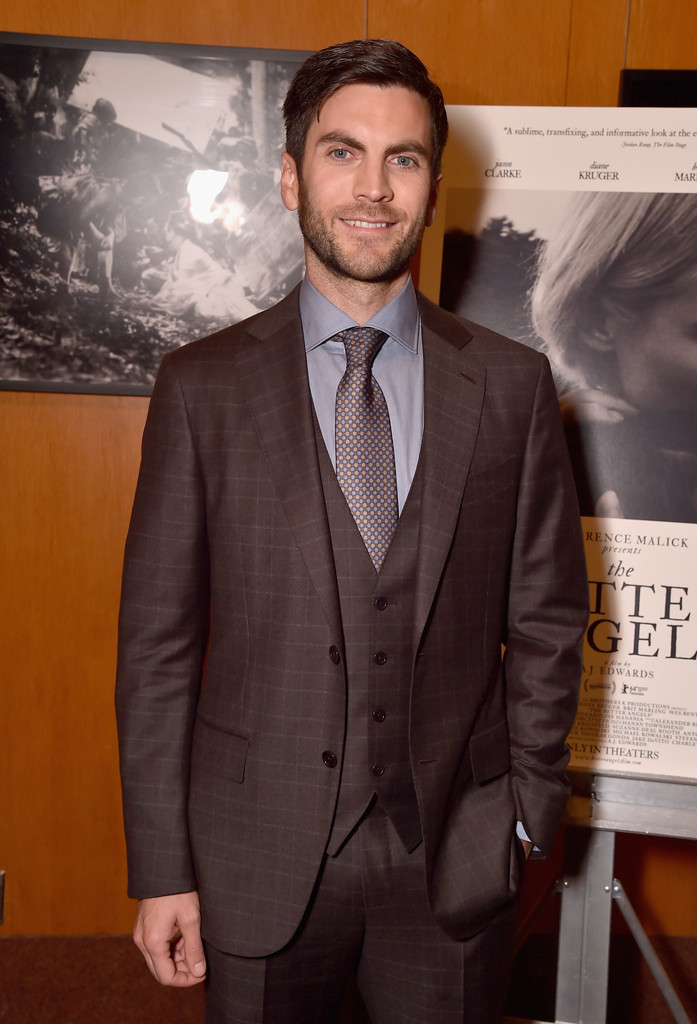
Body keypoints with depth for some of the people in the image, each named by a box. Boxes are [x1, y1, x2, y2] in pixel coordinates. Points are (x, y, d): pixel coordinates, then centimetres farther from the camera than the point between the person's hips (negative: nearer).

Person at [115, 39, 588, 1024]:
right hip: (258, 859, 0)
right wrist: (162, 868, -4)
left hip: (457, 866, 1)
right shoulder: (201, 386, -4)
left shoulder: (513, 384, -1)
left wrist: (527, 818, 2)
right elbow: (158, 639, -4)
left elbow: (547, 621, 3)